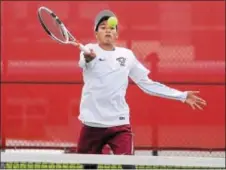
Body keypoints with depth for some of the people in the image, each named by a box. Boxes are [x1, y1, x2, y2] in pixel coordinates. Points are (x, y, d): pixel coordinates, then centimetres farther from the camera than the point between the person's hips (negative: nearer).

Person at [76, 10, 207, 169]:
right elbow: (83, 62, -26)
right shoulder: (90, 50, -1)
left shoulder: (127, 55, 9)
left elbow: (148, 84, 14)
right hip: (92, 122, -1)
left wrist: (182, 96, 10)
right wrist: (88, 58, -52)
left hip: (120, 123, 1)